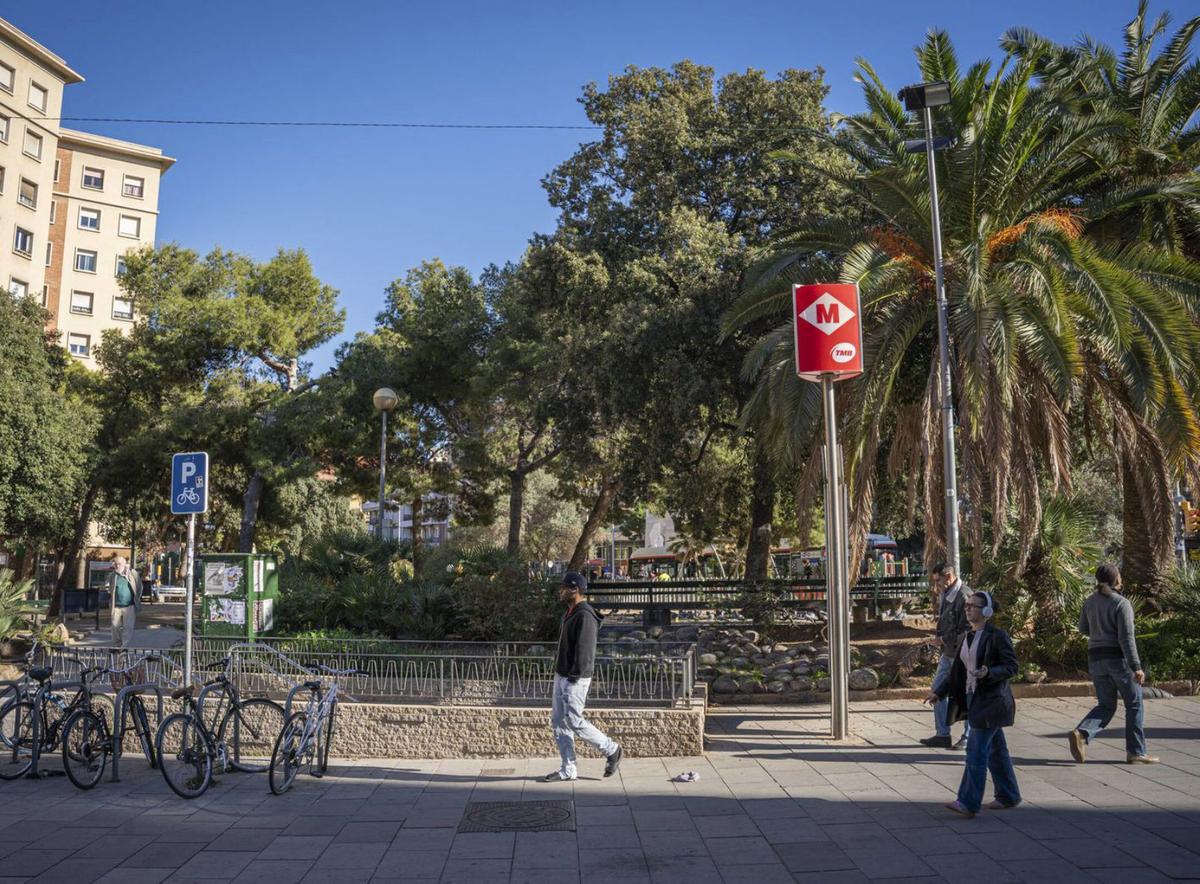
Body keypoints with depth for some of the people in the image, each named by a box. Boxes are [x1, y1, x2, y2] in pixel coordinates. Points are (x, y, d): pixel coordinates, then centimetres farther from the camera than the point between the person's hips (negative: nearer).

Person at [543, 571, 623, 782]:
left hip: (575, 680, -10)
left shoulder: (584, 616, -18)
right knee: (558, 721, 9)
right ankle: (568, 769, 14)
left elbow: (584, 650, -23)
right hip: (561, 676, 10)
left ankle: (611, 750, 10)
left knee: (574, 721, -7)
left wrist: (574, 677, -23)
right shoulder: (570, 614, 14)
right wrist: (560, 672, 15)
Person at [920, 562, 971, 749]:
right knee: (937, 690, 10)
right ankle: (942, 735, 19)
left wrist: (943, 640, -16)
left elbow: (967, 631, -21)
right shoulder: (946, 595, 10)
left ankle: (969, 737, 16)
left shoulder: (964, 597, -19)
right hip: (948, 653, 9)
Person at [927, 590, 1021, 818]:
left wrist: (988, 673, -31)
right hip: (974, 699, 8)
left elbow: (1011, 667, -14)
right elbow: (958, 671, 17)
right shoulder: (968, 637, 11)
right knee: (995, 750, 16)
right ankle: (1008, 797, 26)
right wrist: (940, 692, 12)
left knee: (976, 751, -10)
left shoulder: (997, 636, -12)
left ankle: (968, 803, -10)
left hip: (991, 701, -8)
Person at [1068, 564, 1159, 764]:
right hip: (1119, 658, -6)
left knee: (1106, 706, 11)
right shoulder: (1121, 604, -12)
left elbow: (1083, 628, 18)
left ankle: (1081, 733, -14)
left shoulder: (1090, 601, 7)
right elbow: (1126, 638, -18)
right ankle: (1135, 752, 11)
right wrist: (1136, 667, -18)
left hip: (1096, 658, 6)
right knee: (1134, 704, 9)